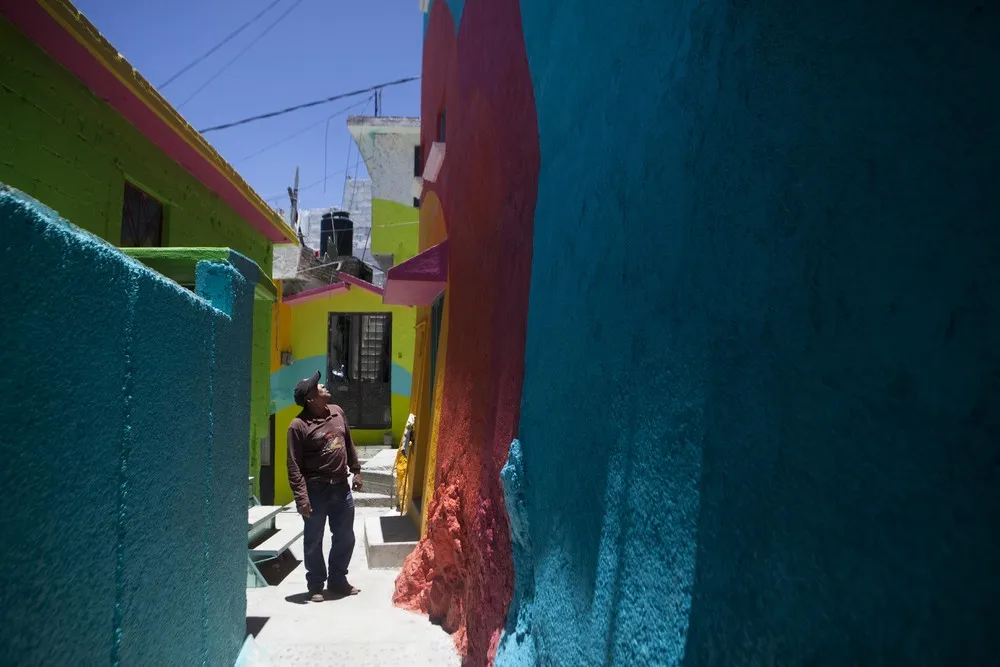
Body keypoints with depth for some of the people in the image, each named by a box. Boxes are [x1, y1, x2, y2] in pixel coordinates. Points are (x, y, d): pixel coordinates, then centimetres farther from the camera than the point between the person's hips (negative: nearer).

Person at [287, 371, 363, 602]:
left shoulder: (337, 412, 5)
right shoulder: (298, 425, -14)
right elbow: (294, 466, -15)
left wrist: (356, 470, 14)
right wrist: (301, 497, -18)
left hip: (341, 487, 6)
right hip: (316, 489, -6)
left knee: (345, 538, 14)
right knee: (314, 541, 8)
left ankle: (337, 580, 30)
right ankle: (316, 585, 24)